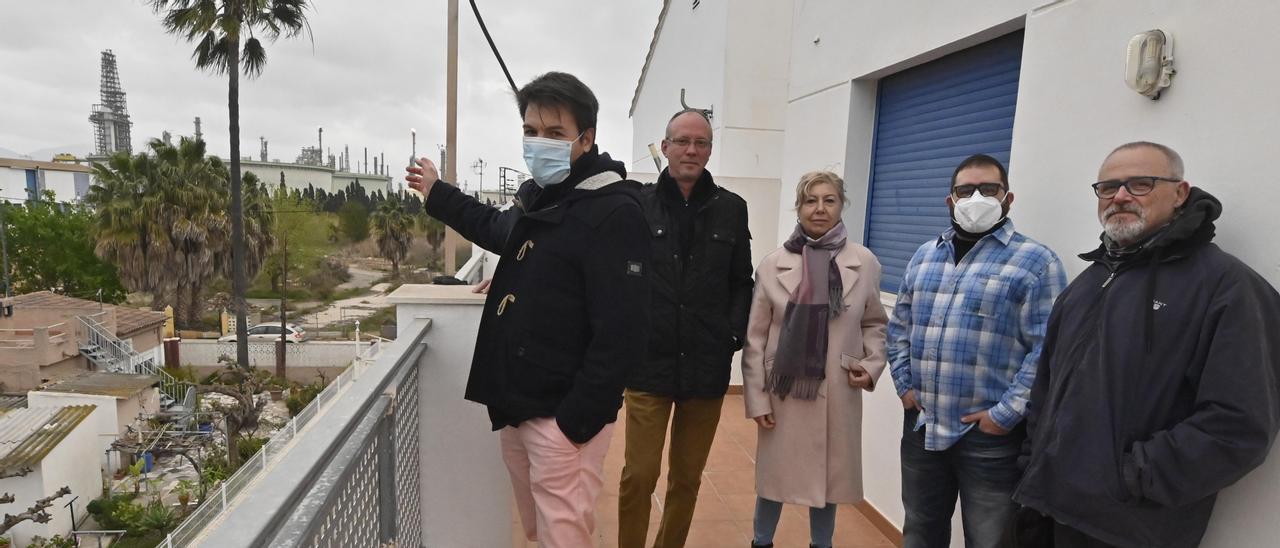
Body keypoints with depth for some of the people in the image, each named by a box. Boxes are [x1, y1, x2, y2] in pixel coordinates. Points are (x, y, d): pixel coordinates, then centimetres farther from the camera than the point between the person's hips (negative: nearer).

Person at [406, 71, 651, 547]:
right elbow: (500, 229, 35)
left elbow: (621, 334, -23)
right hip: (517, 408, 9)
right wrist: (438, 195, 41)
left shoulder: (614, 213, -18)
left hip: (561, 417, -9)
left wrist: (576, 421, -22)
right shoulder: (539, 199, 11)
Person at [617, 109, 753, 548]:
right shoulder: (637, 204, -2)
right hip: (649, 364, -2)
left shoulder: (731, 208, 4)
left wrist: (734, 334, -3)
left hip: (707, 367, 2)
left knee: (687, 478, 15)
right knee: (639, 477, 4)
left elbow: (742, 282, 8)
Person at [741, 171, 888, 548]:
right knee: (774, 475, 11)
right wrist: (756, 397, -6)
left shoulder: (864, 263, -1)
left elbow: (876, 323, 11)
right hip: (784, 391, -1)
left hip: (837, 393, 1)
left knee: (829, 478, 13)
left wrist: (873, 365, -5)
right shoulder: (772, 264, -4)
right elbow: (755, 337, -3)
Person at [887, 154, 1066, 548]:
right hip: (921, 425, 5)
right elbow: (900, 326, 14)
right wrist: (905, 385, 4)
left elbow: (1046, 350, -13)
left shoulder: (1036, 262, -6)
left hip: (989, 434, -4)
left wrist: (1005, 415, -16)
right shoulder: (925, 256, 10)